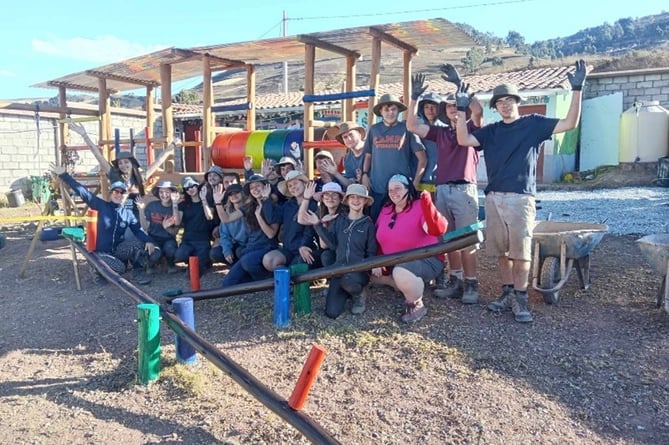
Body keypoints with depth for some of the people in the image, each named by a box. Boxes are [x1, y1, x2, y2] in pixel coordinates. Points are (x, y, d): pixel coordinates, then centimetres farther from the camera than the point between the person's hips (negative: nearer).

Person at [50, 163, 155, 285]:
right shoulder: (102, 206, -5)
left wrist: (149, 241, -30)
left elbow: (138, 230, -9)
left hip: (119, 250, 3)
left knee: (140, 242, -25)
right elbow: (83, 192, -11)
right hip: (102, 252, -3)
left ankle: (138, 272, -5)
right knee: (120, 268, -31)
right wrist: (63, 175, -17)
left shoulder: (128, 213, 1)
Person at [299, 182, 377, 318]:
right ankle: (347, 292, 22)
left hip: (359, 270, -3)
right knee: (332, 312, -10)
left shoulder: (368, 224, 0)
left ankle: (359, 295, -2)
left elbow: (371, 253, 3)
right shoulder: (339, 219, 7)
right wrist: (318, 225, -12)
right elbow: (332, 244, -5)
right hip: (339, 269, 3)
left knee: (348, 281, -40)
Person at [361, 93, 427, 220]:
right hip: (376, 189, 3)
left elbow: (422, 159, 1)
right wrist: (365, 174, 1)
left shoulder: (406, 129, 1)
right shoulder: (373, 130, 9)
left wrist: (415, 184, -4)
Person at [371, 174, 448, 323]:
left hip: (426, 259, -9)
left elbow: (437, 230, -37)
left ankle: (417, 305, -8)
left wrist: (428, 204, -48)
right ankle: (408, 291, 14)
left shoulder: (420, 207, -19)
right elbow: (379, 238, 9)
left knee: (401, 272, -37)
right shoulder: (386, 209, 3)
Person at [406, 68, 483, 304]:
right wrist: (414, 98, -1)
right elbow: (412, 126, 7)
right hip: (442, 190, 5)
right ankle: (455, 280, 19)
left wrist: (459, 85, -16)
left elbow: (478, 110, -15)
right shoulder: (440, 132, 16)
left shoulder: (471, 128, 6)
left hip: (464, 190, -4)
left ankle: (471, 284, 4)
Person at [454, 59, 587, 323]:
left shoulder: (533, 124, 7)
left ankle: (520, 299, 7)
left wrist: (577, 90, -9)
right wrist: (462, 109, -5)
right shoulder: (491, 131, 15)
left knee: (520, 251, -4)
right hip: (494, 198, 4)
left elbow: (570, 123, -1)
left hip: (521, 198, -4)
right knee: (500, 250, 9)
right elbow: (463, 140, 2)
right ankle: (508, 294, 22)